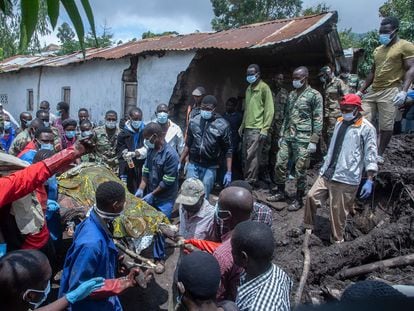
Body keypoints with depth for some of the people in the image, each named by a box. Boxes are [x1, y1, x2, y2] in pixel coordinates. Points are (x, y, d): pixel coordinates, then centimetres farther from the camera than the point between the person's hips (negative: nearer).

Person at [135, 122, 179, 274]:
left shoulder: (171, 155, -24)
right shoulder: (151, 150, -2)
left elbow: (167, 182, -21)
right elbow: (146, 171, 7)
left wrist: (152, 195, -14)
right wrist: (141, 189, -3)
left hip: (164, 199, -6)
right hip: (150, 194, 6)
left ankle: (160, 258, 20)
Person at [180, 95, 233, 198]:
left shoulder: (223, 125, -9)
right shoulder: (194, 121, 1)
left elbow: (228, 150, -6)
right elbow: (188, 144, 11)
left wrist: (229, 172, -10)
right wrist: (180, 162, 10)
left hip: (210, 168, -3)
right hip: (193, 165, 3)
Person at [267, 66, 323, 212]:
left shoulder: (314, 95, -4)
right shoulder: (292, 94, 15)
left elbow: (318, 120, -7)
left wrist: (313, 141, -13)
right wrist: (281, 134, 15)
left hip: (303, 139, -6)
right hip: (287, 137, 6)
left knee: (300, 170, 0)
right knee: (279, 165, 6)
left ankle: (298, 199, 13)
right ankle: (280, 192, 23)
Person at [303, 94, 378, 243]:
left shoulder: (366, 128, -7)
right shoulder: (339, 123, 14)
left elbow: (371, 156, -9)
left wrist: (369, 180, -14)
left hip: (347, 179, -6)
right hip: (327, 174, 7)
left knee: (338, 212, 2)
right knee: (311, 197, 4)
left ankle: (337, 241, 22)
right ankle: (307, 229, 23)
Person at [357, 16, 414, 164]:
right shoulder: (378, 50, 21)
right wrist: (360, 91, 21)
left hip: (390, 91, -7)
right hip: (373, 91, 7)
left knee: (386, 126, -5)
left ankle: (380, 154, 6)